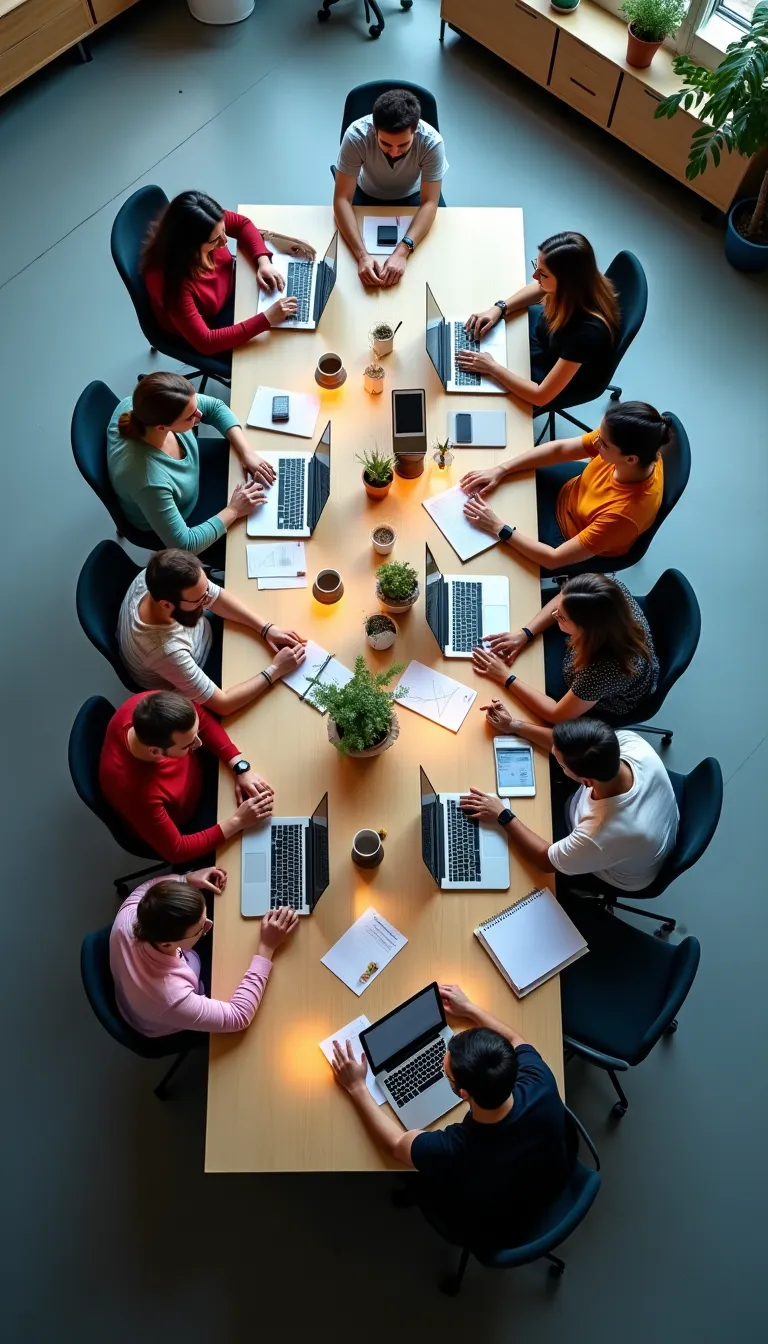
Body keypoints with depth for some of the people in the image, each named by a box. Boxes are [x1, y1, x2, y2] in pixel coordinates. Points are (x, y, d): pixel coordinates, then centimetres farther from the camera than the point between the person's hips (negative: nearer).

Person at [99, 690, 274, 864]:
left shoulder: (151, 705, -35)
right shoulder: (138, 793, -46)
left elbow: (203, 720, -14)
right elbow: (176, 851, -29)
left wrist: (241, 768, -23)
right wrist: (237, 821, -29)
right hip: (184, 824, -4)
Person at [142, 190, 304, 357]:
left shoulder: (209, 225, -27)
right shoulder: (172, 280, -43)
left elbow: (242, 223, -4)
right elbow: (205, 342, -42)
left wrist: (263, 262, -22)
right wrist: (266, 319, -45)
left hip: (230, 287, 6)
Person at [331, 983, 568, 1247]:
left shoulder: (451, 1151, -43)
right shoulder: (541, 1086, -34)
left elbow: (394, 1144, -20)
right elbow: (516, 1042, -8)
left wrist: (357, 1087, -11)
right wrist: (468, 1008, -2)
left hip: (497, 1234, -3)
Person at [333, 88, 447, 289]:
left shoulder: (431, 142, -34)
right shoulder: (356, 136, -35)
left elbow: (429, 203, -32)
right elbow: (342, 199, -34)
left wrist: (402, 251, -49)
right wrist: (362, 255, -49)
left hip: (412, 196, 0)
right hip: (367, 195, 0)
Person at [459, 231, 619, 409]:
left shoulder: (587, 331, -45)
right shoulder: (578, 284, -26)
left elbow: (541, 396, -39)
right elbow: (538, 289, 0)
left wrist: (491, 367, -34)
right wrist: (499, 309, -14)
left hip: (572, 381, -6)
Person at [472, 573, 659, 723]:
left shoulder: (605, 669, -48)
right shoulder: (614, 590, -34)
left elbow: (557, 715, -30)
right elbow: (563, 602, -11)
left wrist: (505, 677, -27)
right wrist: (525, 633, -20)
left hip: (604, 704, -5)